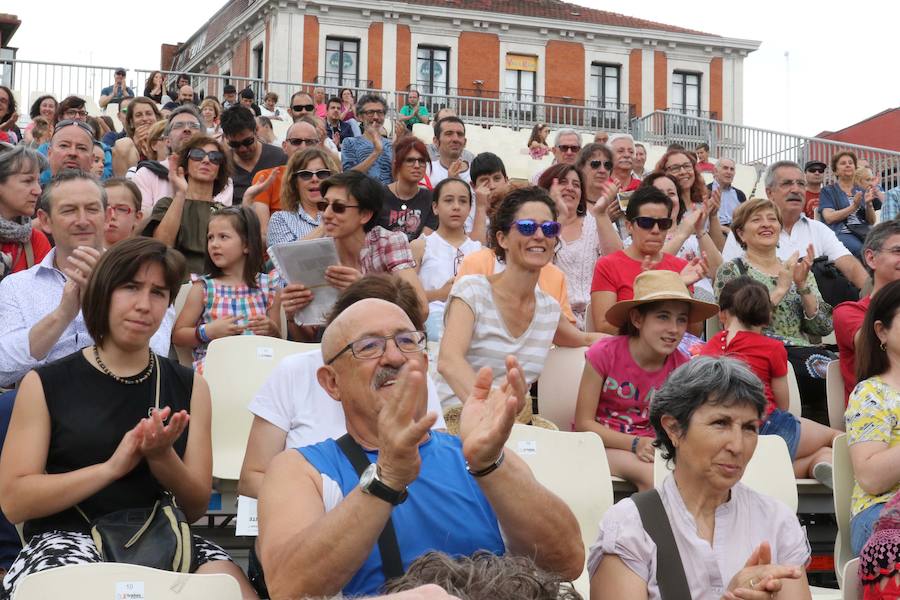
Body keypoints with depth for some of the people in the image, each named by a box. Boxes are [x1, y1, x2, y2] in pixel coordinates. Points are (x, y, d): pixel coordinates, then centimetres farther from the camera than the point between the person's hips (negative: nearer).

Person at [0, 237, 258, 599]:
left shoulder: (189, 387, 11)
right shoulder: (45, 384, 2)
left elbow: (196, 508, 9)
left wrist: (161, 456, -12)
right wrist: (112, 466, -15)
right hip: (67, 541, -2)